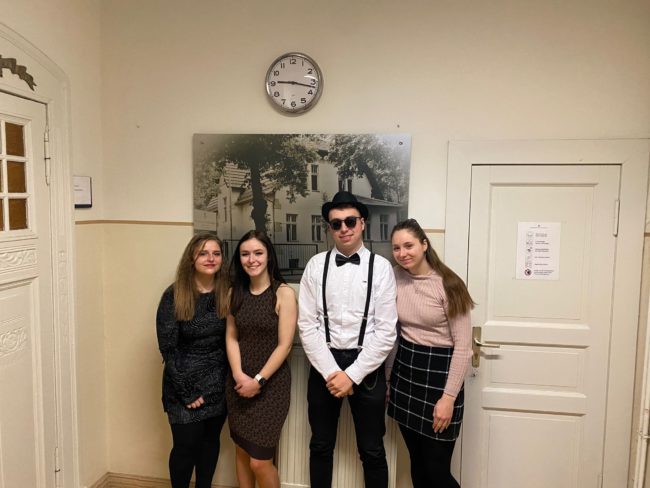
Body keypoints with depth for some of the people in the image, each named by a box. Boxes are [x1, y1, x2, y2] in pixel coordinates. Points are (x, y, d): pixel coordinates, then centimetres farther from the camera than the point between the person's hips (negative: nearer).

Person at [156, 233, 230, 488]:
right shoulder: (174, 295, -11)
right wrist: (186, 391, -12)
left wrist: (223, 381, -2)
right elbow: (167, 347, -11)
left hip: (218, 384, 3)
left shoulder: (227, 293, -1)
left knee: (210, 441, 15)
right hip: (184, 385, -3)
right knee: (185, 446, 4)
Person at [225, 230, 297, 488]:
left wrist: (258, 380, -13)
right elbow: (231, 338, 4)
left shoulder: (283, 293, -12)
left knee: (260, 461, -1)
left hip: (271, 384, -5)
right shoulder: (236, 292, 4)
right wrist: (239, 375, -10)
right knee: (241, 451, 16)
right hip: (238, 383, 5)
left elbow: (284, 345, -13)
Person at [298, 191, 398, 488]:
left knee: (372, 451, 14)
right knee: (321, 446, 18)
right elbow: (307, 325, -4)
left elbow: (386, 331, -9)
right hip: (324, 364, 2)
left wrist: (352, 374, -13)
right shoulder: (316, 265, -1)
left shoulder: (380, 267, -6)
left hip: (366, 366, -1)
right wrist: (331, 371, -11)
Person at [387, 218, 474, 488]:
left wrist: (449, 397, -14)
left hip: (439, 373, -4)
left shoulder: (447, 284, -14)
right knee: (417, 462, 15)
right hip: (404, 370, 5)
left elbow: (463, 346, -12)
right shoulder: (395, 278, -1)